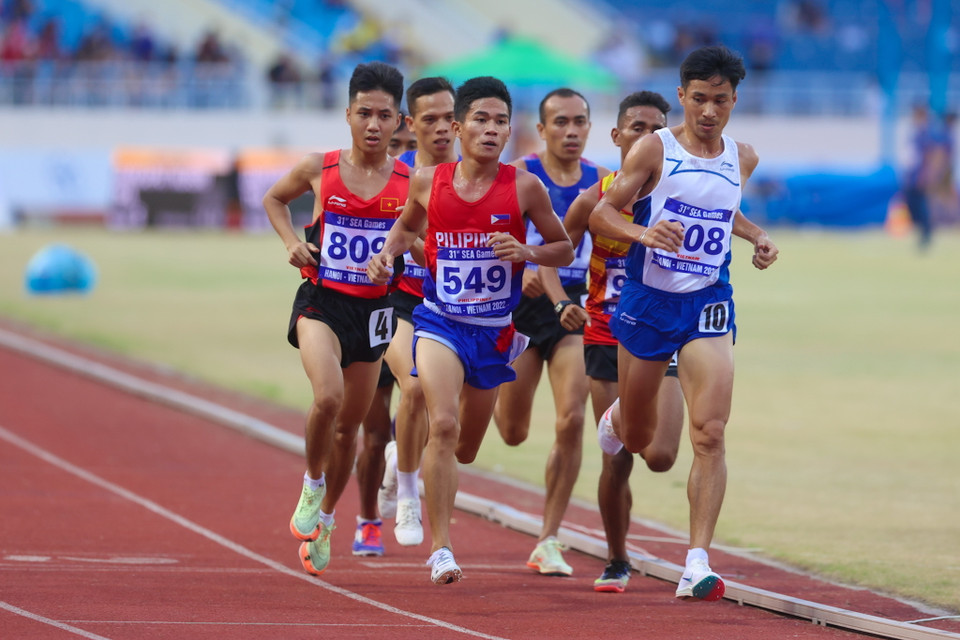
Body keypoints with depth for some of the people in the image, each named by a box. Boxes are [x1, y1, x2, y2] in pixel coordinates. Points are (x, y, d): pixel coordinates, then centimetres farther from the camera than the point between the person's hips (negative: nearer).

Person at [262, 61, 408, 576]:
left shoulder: (410, 182, -3)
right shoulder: (319, 169, -4)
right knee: (328, 397, -28)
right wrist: (291, 241, -2)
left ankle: (324, 520, 35)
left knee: (349, 425, 12)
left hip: (373, 308, 2)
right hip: (321, 300, -2)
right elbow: (274, 199, 15)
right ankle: (311, 485, -1)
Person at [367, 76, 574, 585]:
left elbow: (565, 248, 2)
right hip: (439, 321, -2)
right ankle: (440, 548, -18)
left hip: (494, 330, 2)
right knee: (443, 426, -22)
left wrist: (527, 252, -18)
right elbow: (409, 225, 17)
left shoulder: (524, 188, -8)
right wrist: (388, 253, -3)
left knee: (465, 448, 15)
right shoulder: (428, 182, -5)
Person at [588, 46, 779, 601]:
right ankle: (616, 416, 55)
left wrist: (758, 236, 7)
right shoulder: (655, 149, -8)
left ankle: (699, 562, -17)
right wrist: (641, 232, -27)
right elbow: (602, 211, -7)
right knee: (638, 440, 15)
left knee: (710, 435, -15)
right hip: (648, 299, -2)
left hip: (708, 305, 2)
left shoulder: (742, 158, 6)